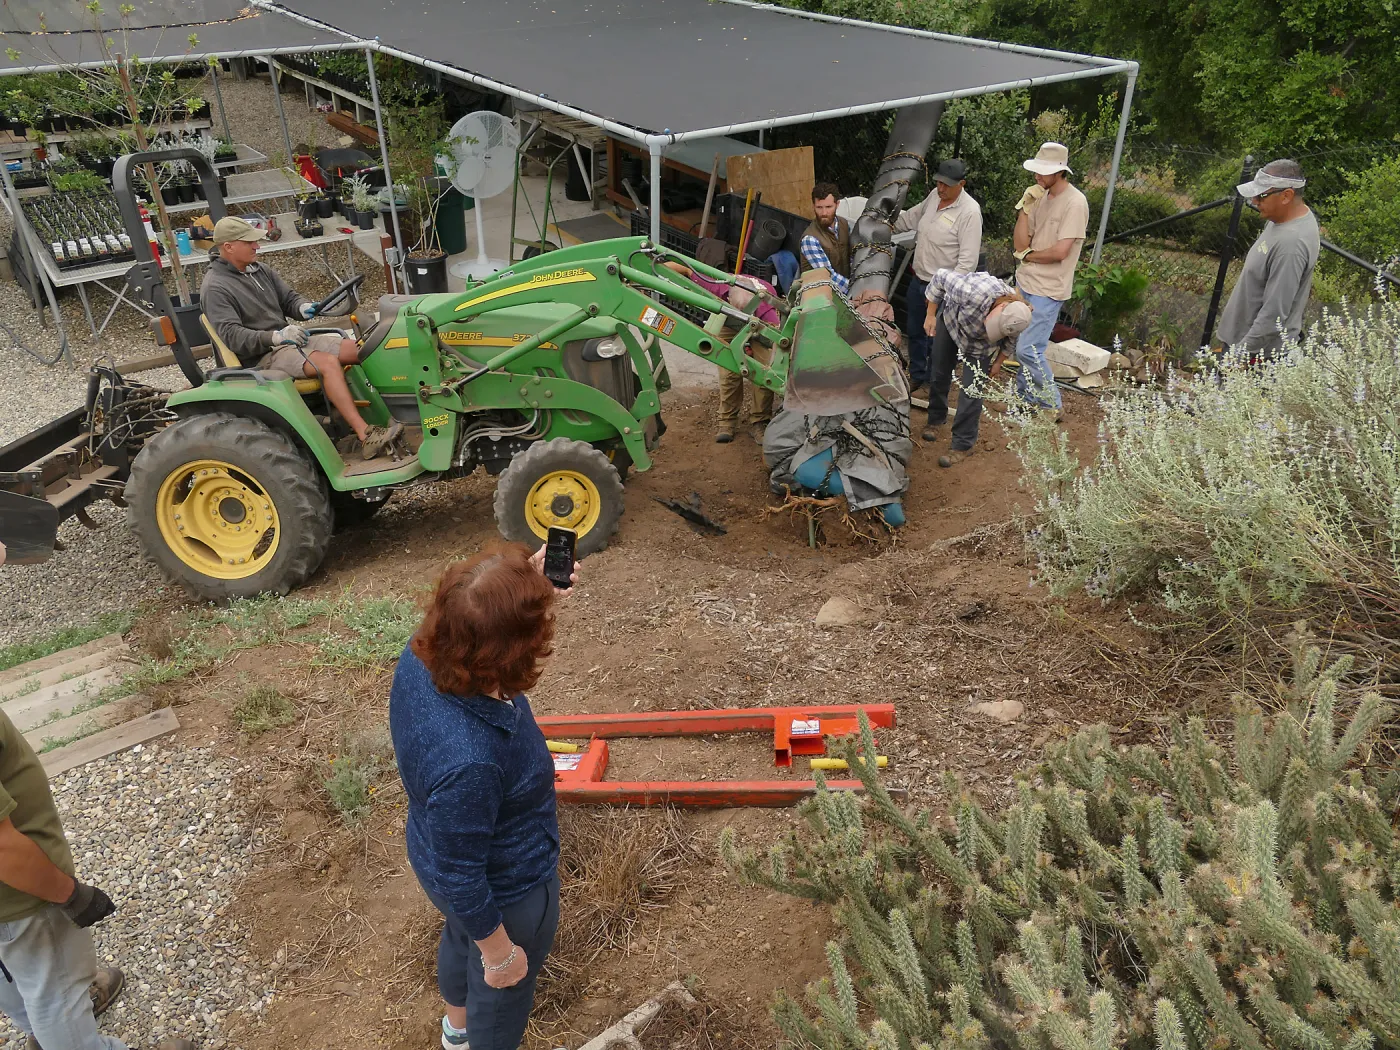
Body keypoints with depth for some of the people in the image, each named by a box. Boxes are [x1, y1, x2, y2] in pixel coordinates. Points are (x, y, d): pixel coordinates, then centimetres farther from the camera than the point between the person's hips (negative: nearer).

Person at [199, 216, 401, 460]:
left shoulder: (257, 270, 12)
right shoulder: (215, 289, -12)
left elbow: (288, 298, 17)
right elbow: (232, 336, -21)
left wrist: (303, 307, -8)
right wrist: (276, 336, -34)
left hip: (287, 341, 9)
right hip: (262, 357, -8)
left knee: (357, 350, -8)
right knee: (328, 363, -32)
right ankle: (366, 437, -38)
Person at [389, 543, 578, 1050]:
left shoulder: (420, 656, -25)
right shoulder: (468, 762, -46)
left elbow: (471, 626, 2)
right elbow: (462, 879, -29)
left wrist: (525, 589, -7)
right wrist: (499, 951, -14)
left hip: (435, 852, 8)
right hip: (503, 891, -8)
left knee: (460, 938, 37)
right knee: (502, 989, 25)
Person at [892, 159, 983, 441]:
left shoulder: (969, 211, -21)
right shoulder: (934, 196, 2)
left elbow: (967, 261, -24)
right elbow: (912, 217, 25)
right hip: (918, 281, 8)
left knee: (940, 354, -8)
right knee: (915, 333, 28)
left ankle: (937, 416, -1)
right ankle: (917, 376, 56)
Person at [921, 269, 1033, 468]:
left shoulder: (1015, 319, -31)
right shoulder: (975, 292, -44)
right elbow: (940, 277, -27)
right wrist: (931, 315, -18)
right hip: (951, 316, 0)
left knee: (972, 391, -7)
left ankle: (963, 445, 6)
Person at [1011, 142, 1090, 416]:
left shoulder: (1075, 203, -14)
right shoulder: (1040, 198, 8)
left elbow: (1060, 251, -21)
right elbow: (1020, 243, 4)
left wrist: (1028, 255, -6)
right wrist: (1025, 208, -7)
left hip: (1047, 290, -8)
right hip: (1024, 284, 8)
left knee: (1028, 350, -10)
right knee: (1023, 347, 14)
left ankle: (1051, 405, 5)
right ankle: (1025, 397, 29)